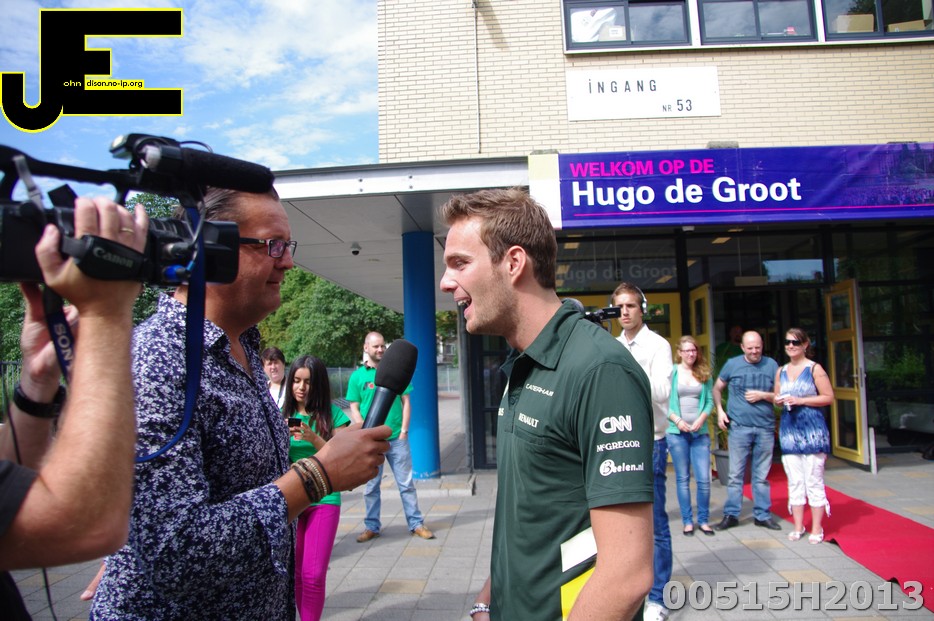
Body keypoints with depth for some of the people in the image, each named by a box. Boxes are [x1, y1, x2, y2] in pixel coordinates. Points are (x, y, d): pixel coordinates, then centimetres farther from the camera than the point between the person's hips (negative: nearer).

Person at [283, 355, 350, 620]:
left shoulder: (332, 414, -4)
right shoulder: (283, 415, 3)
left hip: (323, 500, -3)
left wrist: (313, 438, -21)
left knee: (313, 575, -7)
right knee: (295, 573, 10)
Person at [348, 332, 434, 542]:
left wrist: (404, 430, -4)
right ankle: (372, 527, 23)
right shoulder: (357, 376, 2)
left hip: (397, 438, 0)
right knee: (371, 486, 10)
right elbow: (354, 409, 2)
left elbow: (406, 402, 5)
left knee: (406, 483, 6)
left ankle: (416, 523, 15)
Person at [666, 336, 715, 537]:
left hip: (700, 432, 2)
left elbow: (710, 400, 7)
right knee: (683, 479, 6)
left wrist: (702, 418, -8)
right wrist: (677, 420, -12)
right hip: (676, 432, -2)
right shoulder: (672, 372, -1)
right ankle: (687, 521, 15)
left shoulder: (704, 374, 8)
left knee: (704, 479, 0)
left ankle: (704, 520, 15)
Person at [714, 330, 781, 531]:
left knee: (762, 475, 10)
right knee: (736, 474, 3)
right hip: (738, 427, -1)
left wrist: (763, 395, -9)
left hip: (765, 428, 1)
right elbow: (717, 389, 12)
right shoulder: (732, 364, 3)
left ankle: (762, 515, 21)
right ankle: (731, 514, 11)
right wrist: (719, 410, -1)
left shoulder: (771, 365, 5)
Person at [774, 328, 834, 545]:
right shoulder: (781, 372, 12)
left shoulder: (814, 369, -3)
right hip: (788, 429, 5)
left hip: (812, 429, -5)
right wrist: (778, 400, -2)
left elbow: (828, 397, -7)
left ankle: (816, 529, 9)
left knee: (813, 480, -1)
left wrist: (801, 400, -14)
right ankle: (798, 526, 17)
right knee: (794, 481, 8)